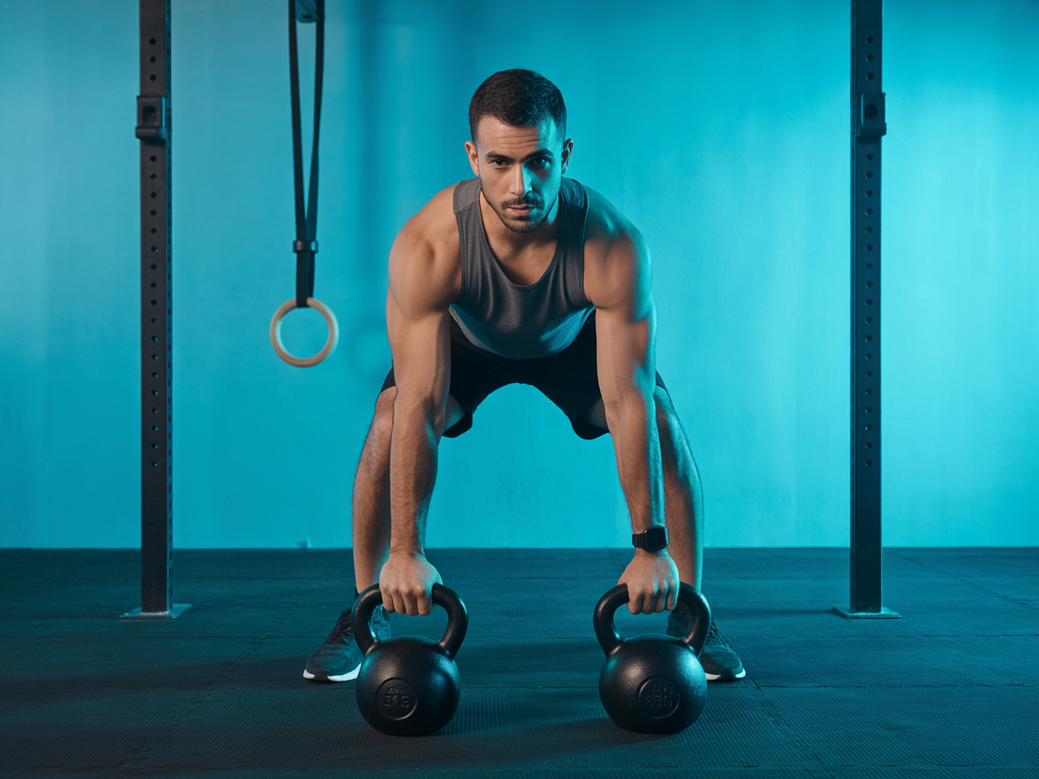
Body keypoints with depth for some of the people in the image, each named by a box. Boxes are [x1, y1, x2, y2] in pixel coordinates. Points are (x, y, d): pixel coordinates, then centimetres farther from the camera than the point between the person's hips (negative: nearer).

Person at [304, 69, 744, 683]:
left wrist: (651, 549, -35)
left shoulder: (616, 246, -41)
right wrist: (407, 552, -38)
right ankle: (363, 617, -4)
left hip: (576, 335, 1)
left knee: (664, 426, -17)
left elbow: (629, 406, -36)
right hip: (465, 336, 0)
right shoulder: (426, 247, -42)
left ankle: (689, 619, 2)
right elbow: (419, 407, -39)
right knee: (391, 425, -23)